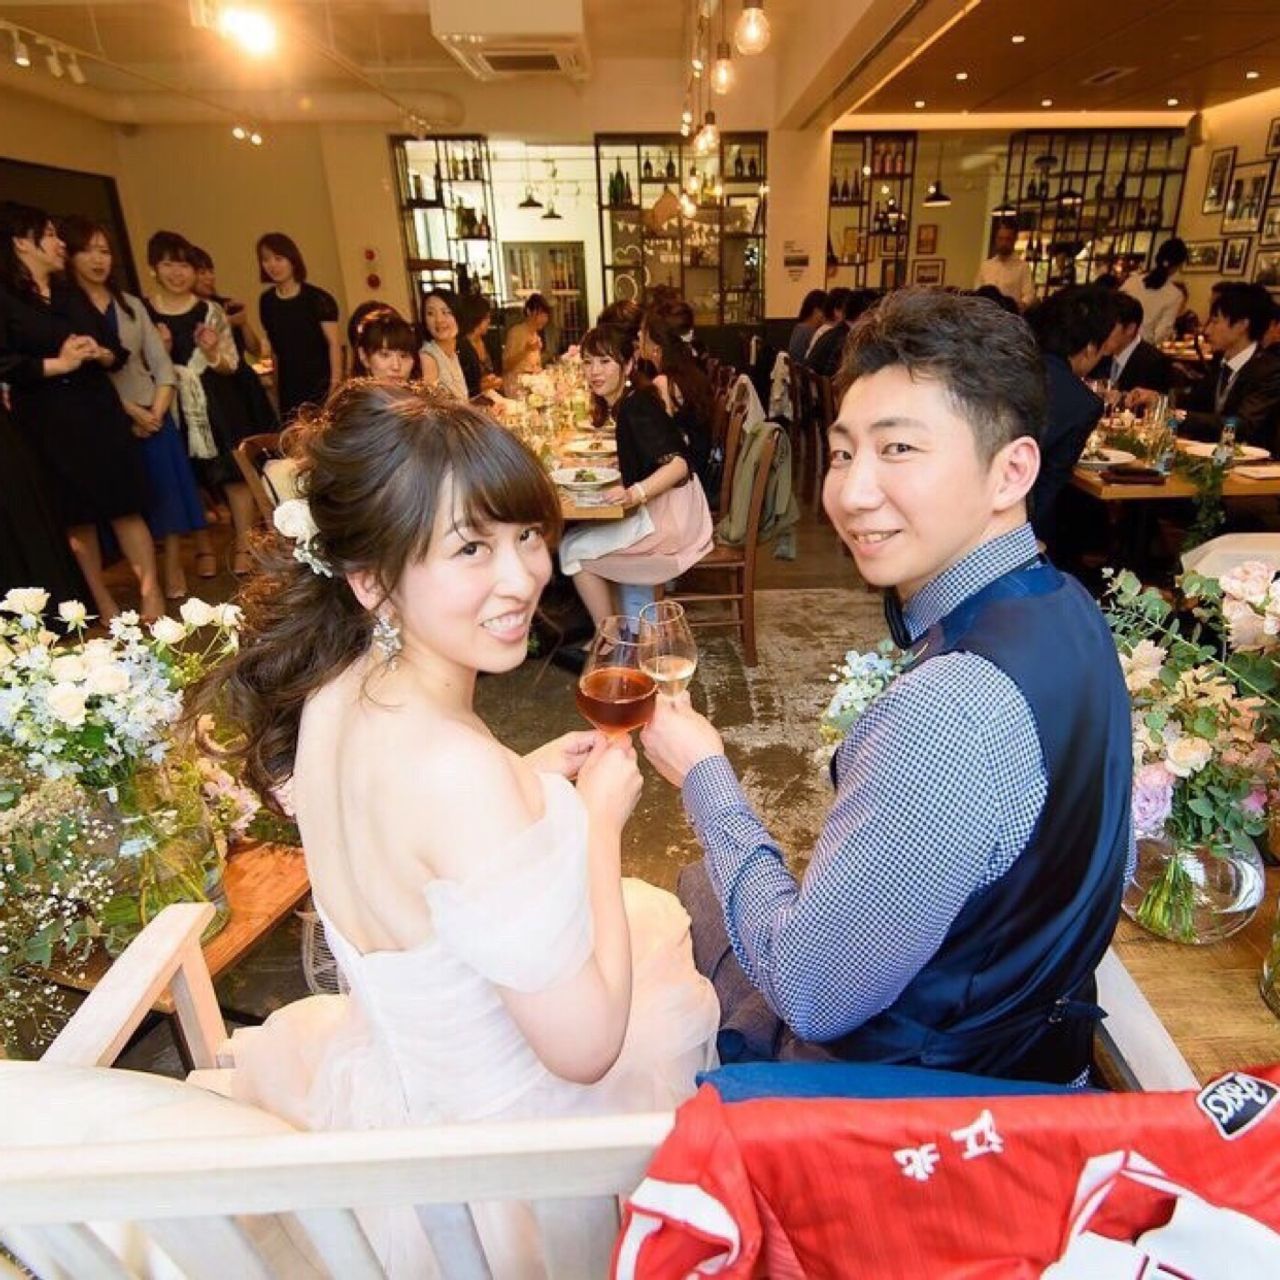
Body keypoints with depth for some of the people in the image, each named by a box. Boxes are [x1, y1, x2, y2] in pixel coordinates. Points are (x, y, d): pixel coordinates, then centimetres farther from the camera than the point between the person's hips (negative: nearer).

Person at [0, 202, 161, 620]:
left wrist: (99, 353, -6)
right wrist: (58, 364, -15)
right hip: (48, 424, -4)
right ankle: (102, 602, 14)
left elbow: (118, 352, 14)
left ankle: (153, 597, -2)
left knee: (127, 506, -3)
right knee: (76, 516, 4)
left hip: (99, 411, 4)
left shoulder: (73, 295, 16)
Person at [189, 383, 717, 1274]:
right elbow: (585, 1045, -29)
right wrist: (599, 816, -20)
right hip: (505, 1143, -6)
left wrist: (530, 782, -3)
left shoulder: (334, 692, -13)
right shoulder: (458, 771, -39)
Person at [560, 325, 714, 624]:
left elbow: (678, 463, -31)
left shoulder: (636, 408, -20)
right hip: (657, 508, 11)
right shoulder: (628, 403, 8)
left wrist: (634, 494, -45)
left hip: (669, 515, -11)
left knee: (573, 549, -5)